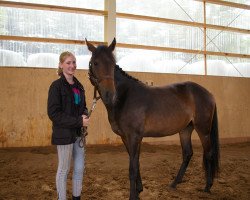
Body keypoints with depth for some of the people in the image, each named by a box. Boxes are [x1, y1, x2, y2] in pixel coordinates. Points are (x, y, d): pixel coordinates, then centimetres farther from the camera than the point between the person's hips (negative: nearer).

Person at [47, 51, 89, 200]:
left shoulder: (79, 86, 8)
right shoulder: (57, 86, -12)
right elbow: (54, 113, -17)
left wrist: (84, 115, -7)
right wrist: (79, 121, -20)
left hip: (78, 133, 7)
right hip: (64, 134, -7)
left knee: (80, 168, 13)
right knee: (64, 170, 5)